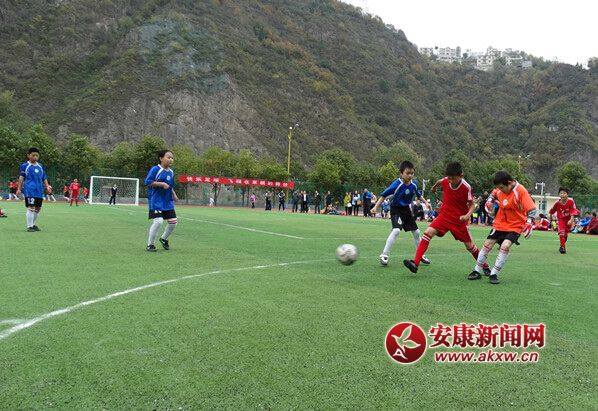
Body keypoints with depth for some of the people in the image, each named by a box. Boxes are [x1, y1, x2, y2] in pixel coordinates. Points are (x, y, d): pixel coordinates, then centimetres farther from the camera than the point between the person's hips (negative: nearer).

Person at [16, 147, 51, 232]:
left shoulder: (40, 166, 16)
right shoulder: (25, 165, 1)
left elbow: (44, 178, 19)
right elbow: (21, 177, -1)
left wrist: (47, 187, 7)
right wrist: (19, 189, -5)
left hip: (39, 191, 6)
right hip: (30, 190, -6)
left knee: (38, 208, 11)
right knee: (31, 207, -12)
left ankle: (33, 224, 28)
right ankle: (29, 226, -5)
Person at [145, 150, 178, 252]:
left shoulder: (171, 171, 11)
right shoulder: (155, 169, -12)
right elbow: (148, 182, -18)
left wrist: (174, 194, 12)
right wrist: (162, 184, -22)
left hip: (168, 201, 7)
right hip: (156, 201, -7)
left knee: (173, 221, 4)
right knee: (158, 221, -16)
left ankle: (164, 238, 33)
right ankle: (150, 244, 3)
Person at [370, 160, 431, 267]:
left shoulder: (413, 184, -7)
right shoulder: (397, 184, -24)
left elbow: (419, 195, 16)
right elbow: (384, 195, -18)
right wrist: (375, 207, -24)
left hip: (406, 209, 6)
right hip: (396, 210, -6)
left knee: (416, 232, 12)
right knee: (396, 230, -26)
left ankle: (420, 255, 31)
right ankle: (384, 255, -18)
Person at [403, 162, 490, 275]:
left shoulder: (466, 187, -19)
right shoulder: (445, 181, -10)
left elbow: (472, 204, -10)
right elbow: (439, 182, 16)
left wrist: (467, 215, -29)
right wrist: (434, 187, 37)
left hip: (459, 220, -3)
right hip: (444, 216, 3)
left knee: (469, 245, 7)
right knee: (428, 232, -17)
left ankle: (484, 266, 33)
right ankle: (415, 263, -21)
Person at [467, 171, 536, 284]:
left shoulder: (521, 191, -21)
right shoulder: (500, 189, -5)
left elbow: (532, 209, -22)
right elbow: (494, 193, 20)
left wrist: (529, 223, -34)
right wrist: (489, 201, 1)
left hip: (515, 226, -5)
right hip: (500, 223, 5)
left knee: (505, 246, -22)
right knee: (487, 244, 3)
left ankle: (494, 274, -10)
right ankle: (477, 271, 16)